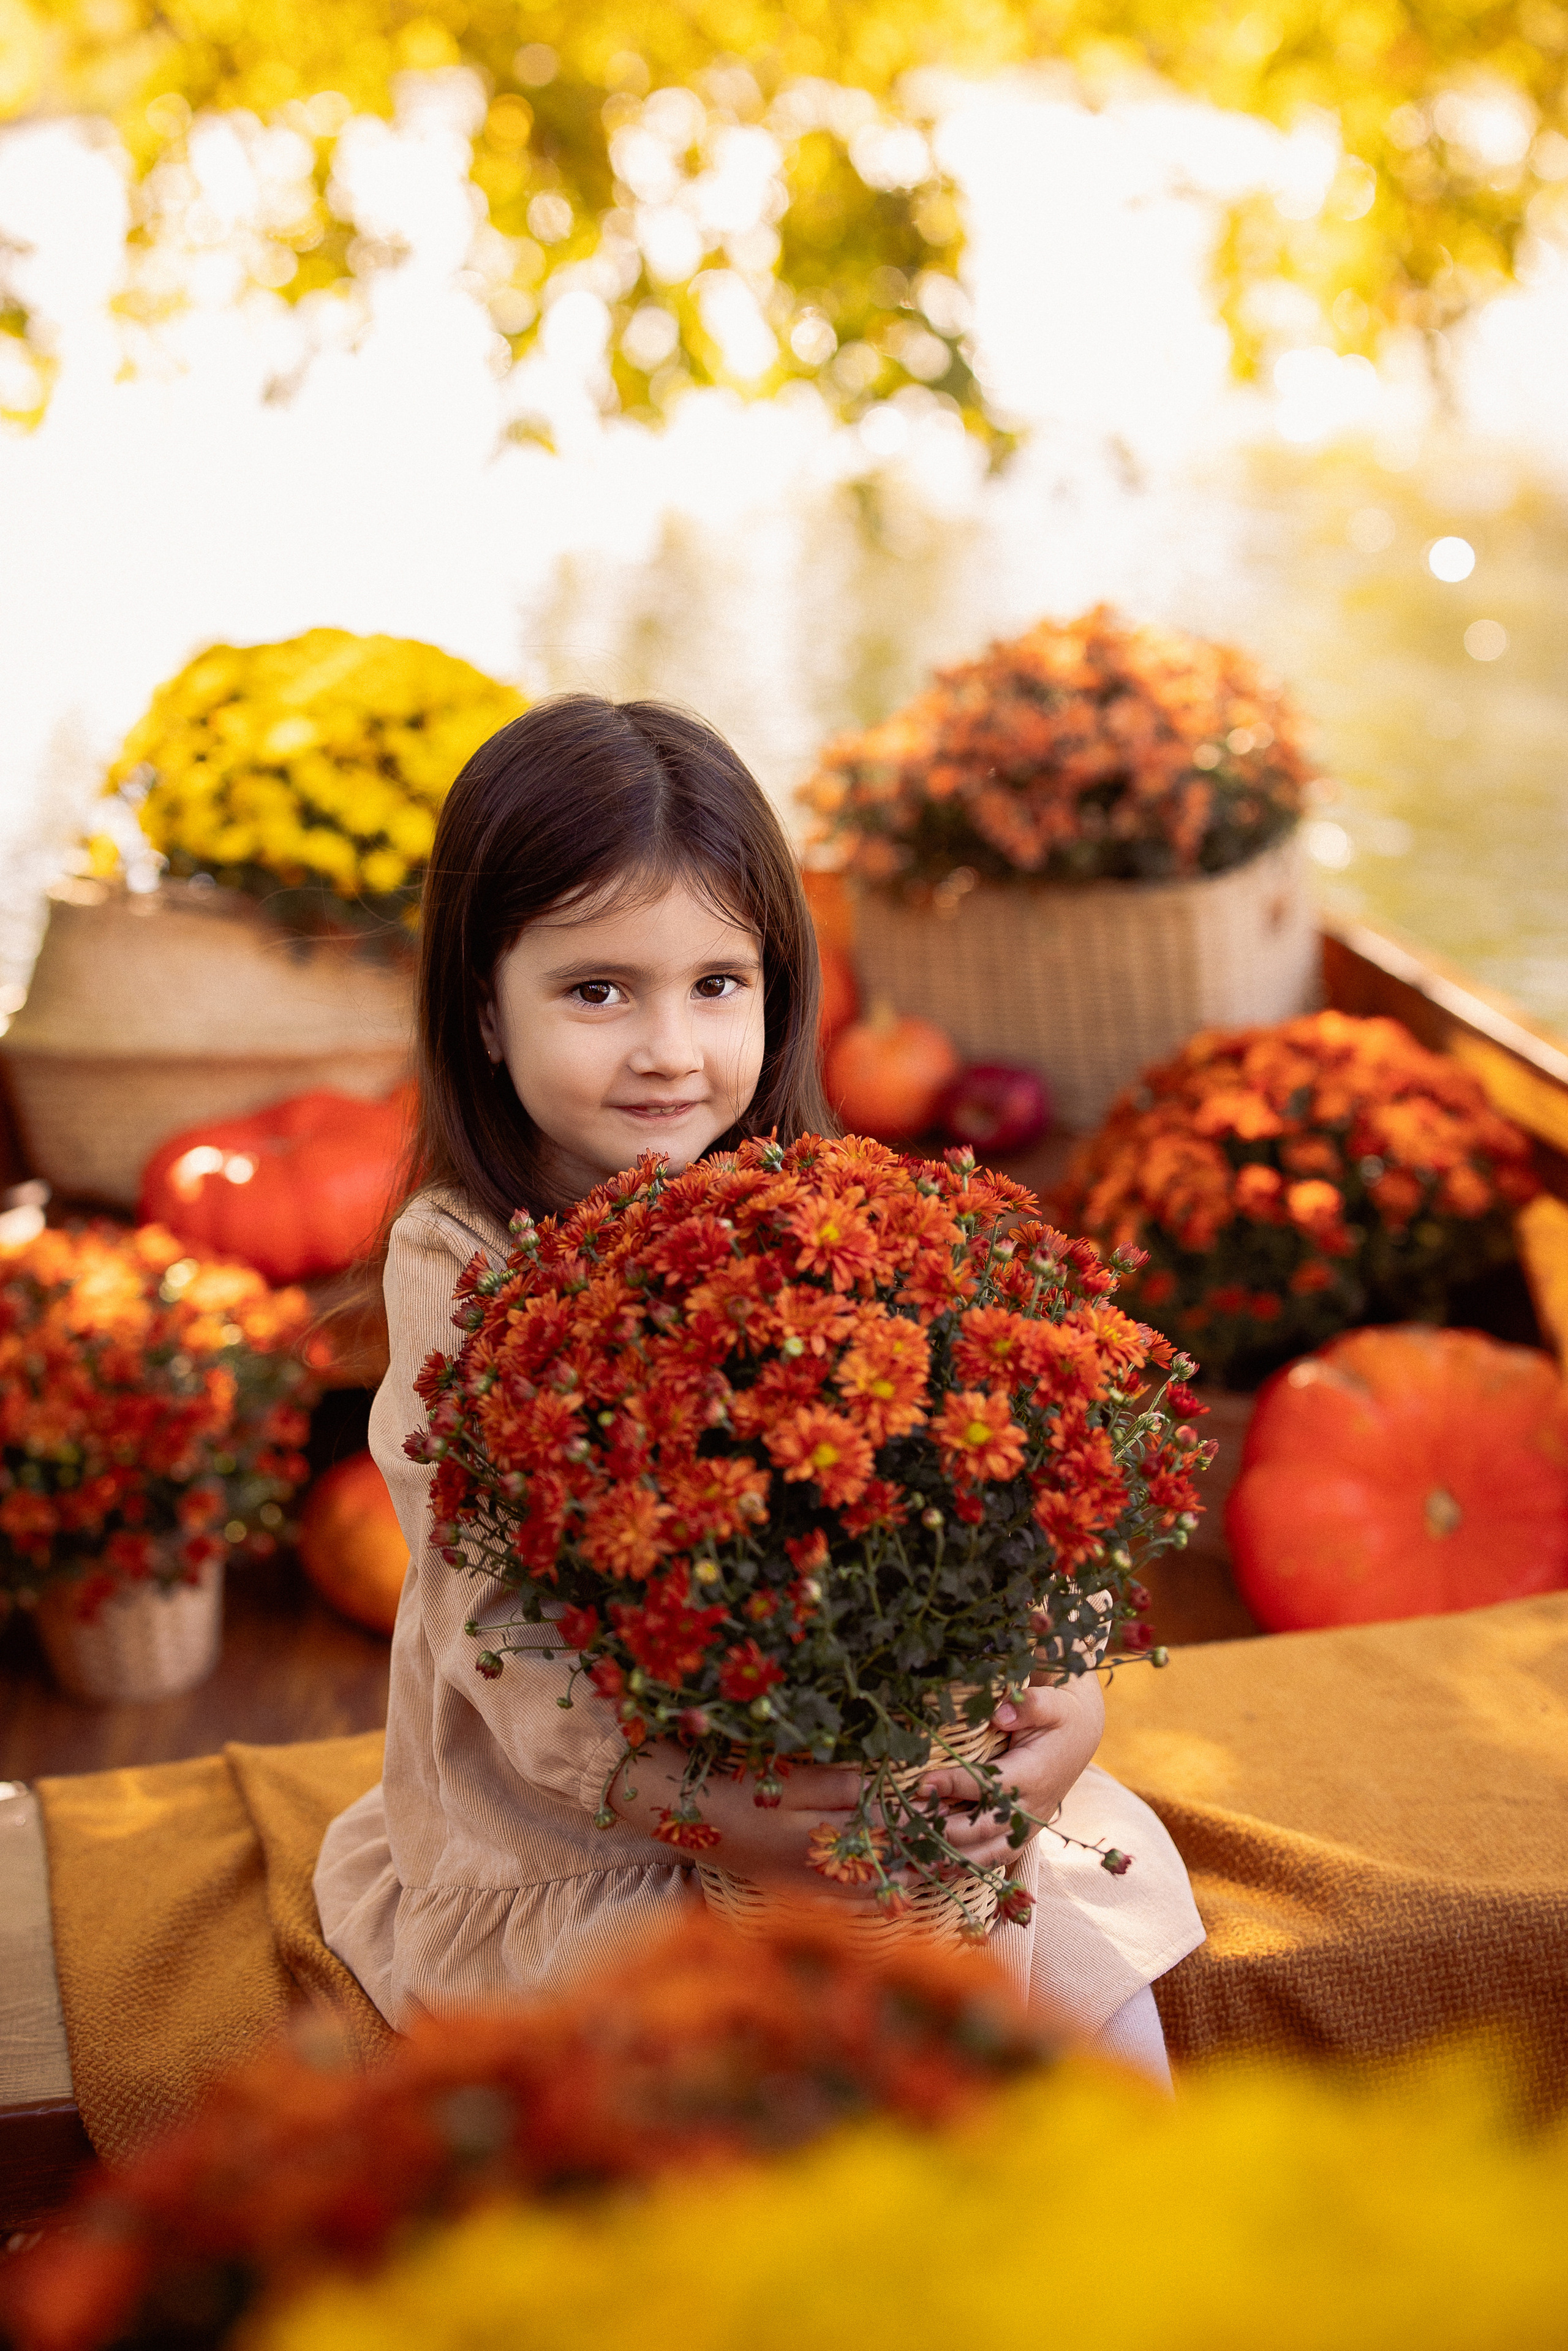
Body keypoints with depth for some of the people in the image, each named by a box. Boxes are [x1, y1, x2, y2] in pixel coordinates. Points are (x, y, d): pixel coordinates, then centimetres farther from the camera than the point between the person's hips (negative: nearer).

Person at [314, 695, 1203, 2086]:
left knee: (1103, 2002, -6)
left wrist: (1061, 1691, -27)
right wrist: (709, 1810, -33)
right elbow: (505, 1628, -20)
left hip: (883, 1781, 3)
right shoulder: (461, 1268, -13)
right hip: (578, 1831, -3)